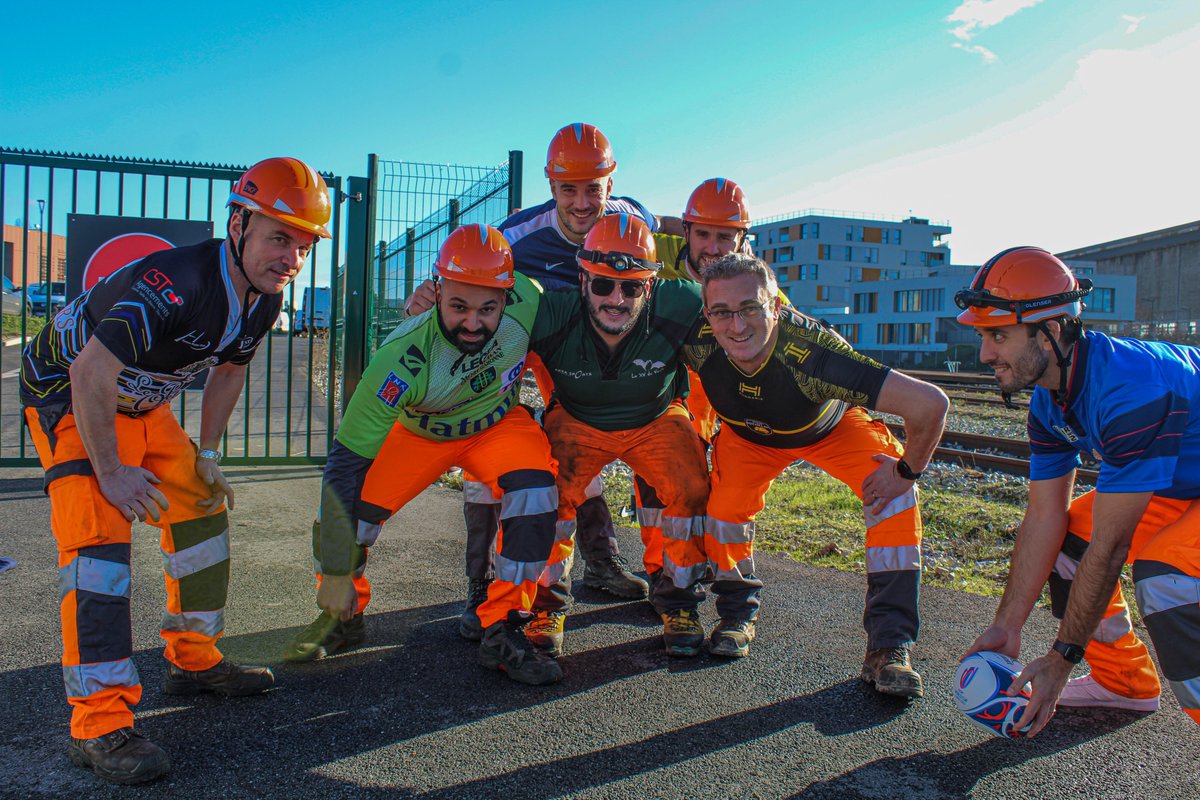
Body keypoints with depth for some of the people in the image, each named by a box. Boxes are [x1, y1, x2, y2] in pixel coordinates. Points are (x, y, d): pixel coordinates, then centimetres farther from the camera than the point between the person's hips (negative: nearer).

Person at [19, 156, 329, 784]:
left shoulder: (265, 298, -9)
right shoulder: (176, 284, -36)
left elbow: (229, 370, 8)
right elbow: (90, 376, -34)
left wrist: (205, 454, 8)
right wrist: (110, 472, -24)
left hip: (143, 404, 8)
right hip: (66, 392, -8)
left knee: (202, 510, 8)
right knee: (100, 534, -19)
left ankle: (194, 660, 24)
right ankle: (99, 722, -14)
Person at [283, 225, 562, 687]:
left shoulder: (527, 300, -31)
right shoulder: (401, 361, -37)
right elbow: (347, 462, -31)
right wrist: (336, 573, -27)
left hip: (499, 422, 1)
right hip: (417, 430, -1)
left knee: (536, 490, -27)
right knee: (347, 500, -16)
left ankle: (502, 631, -12)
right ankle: (343, 617, 16)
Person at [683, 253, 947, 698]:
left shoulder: (811, 353, -45)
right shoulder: (699, 345, -34)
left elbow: (930, 403, -44)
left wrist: (907, 470, -28)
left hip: (830, 427, -2)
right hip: (747, 435, 2)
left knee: (891, 495, -22)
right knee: (725, 506, -17)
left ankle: (888, 647, -14)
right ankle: (737, 615, 13)